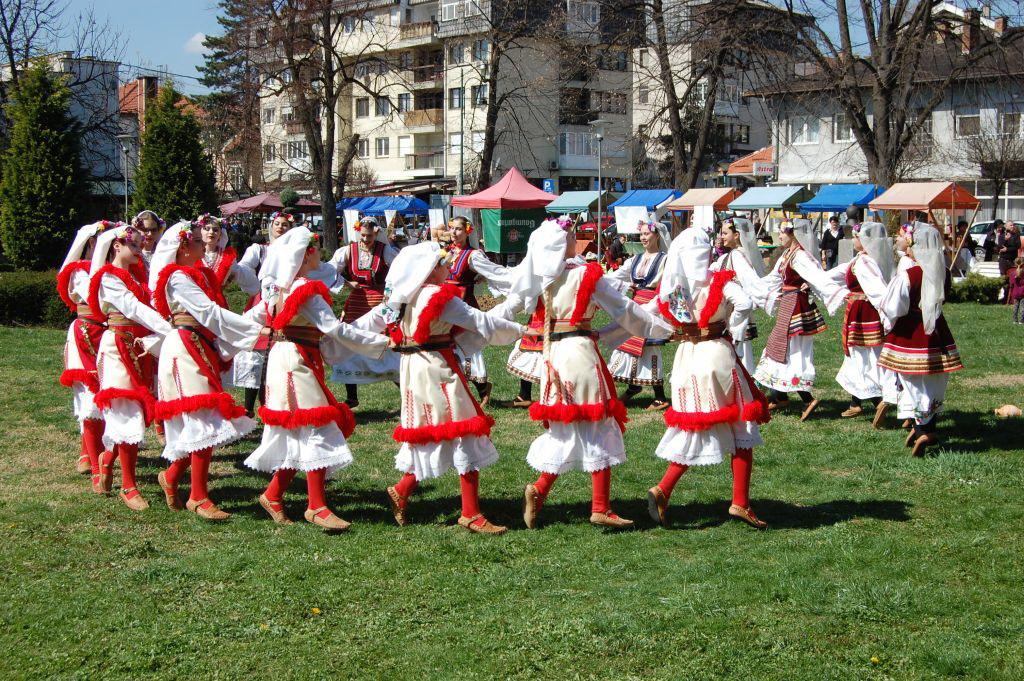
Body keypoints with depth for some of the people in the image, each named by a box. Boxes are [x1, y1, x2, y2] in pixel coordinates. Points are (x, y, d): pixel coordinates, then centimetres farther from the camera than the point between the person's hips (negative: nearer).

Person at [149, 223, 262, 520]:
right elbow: (209, 313, -17)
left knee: (203, 423, 8)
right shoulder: (177, 277, -10)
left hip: (202, 349, 9)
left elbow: (211, 312, 15)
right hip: (186, 348, -9)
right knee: (205, 421, -10)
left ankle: (172, 476, 24)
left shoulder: (198, 274, 19)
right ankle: (198, 497, -4)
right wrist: (256, 330, -19)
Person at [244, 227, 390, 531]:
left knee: (297, 434, 13)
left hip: (281, 358, 9)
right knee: (315, 429, -6)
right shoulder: (308, 291, -16)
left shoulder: (277, 289, 11)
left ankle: (273, 495, 18)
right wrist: (381, 342, -16)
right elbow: (336, 330, -20)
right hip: (298, 361, -9)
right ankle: (316, 506, -4)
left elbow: (251, 317, 18)